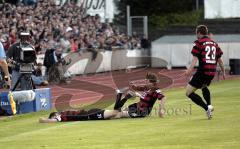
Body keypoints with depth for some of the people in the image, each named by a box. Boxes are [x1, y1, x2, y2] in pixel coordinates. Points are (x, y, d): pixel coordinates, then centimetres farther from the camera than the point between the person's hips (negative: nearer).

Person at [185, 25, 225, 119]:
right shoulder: (214, 43, 16)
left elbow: (195, 58, -14)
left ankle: (207, 108, -15)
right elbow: (219, 59, 19)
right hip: (212, 72, 7)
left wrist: (190, 69, -24)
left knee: (189, 92, -3)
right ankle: (209, 105, 15)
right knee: (204, 87, 36)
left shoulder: (199, 42, -2)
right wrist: (223, 72, 28)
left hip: (203, 71, -7)